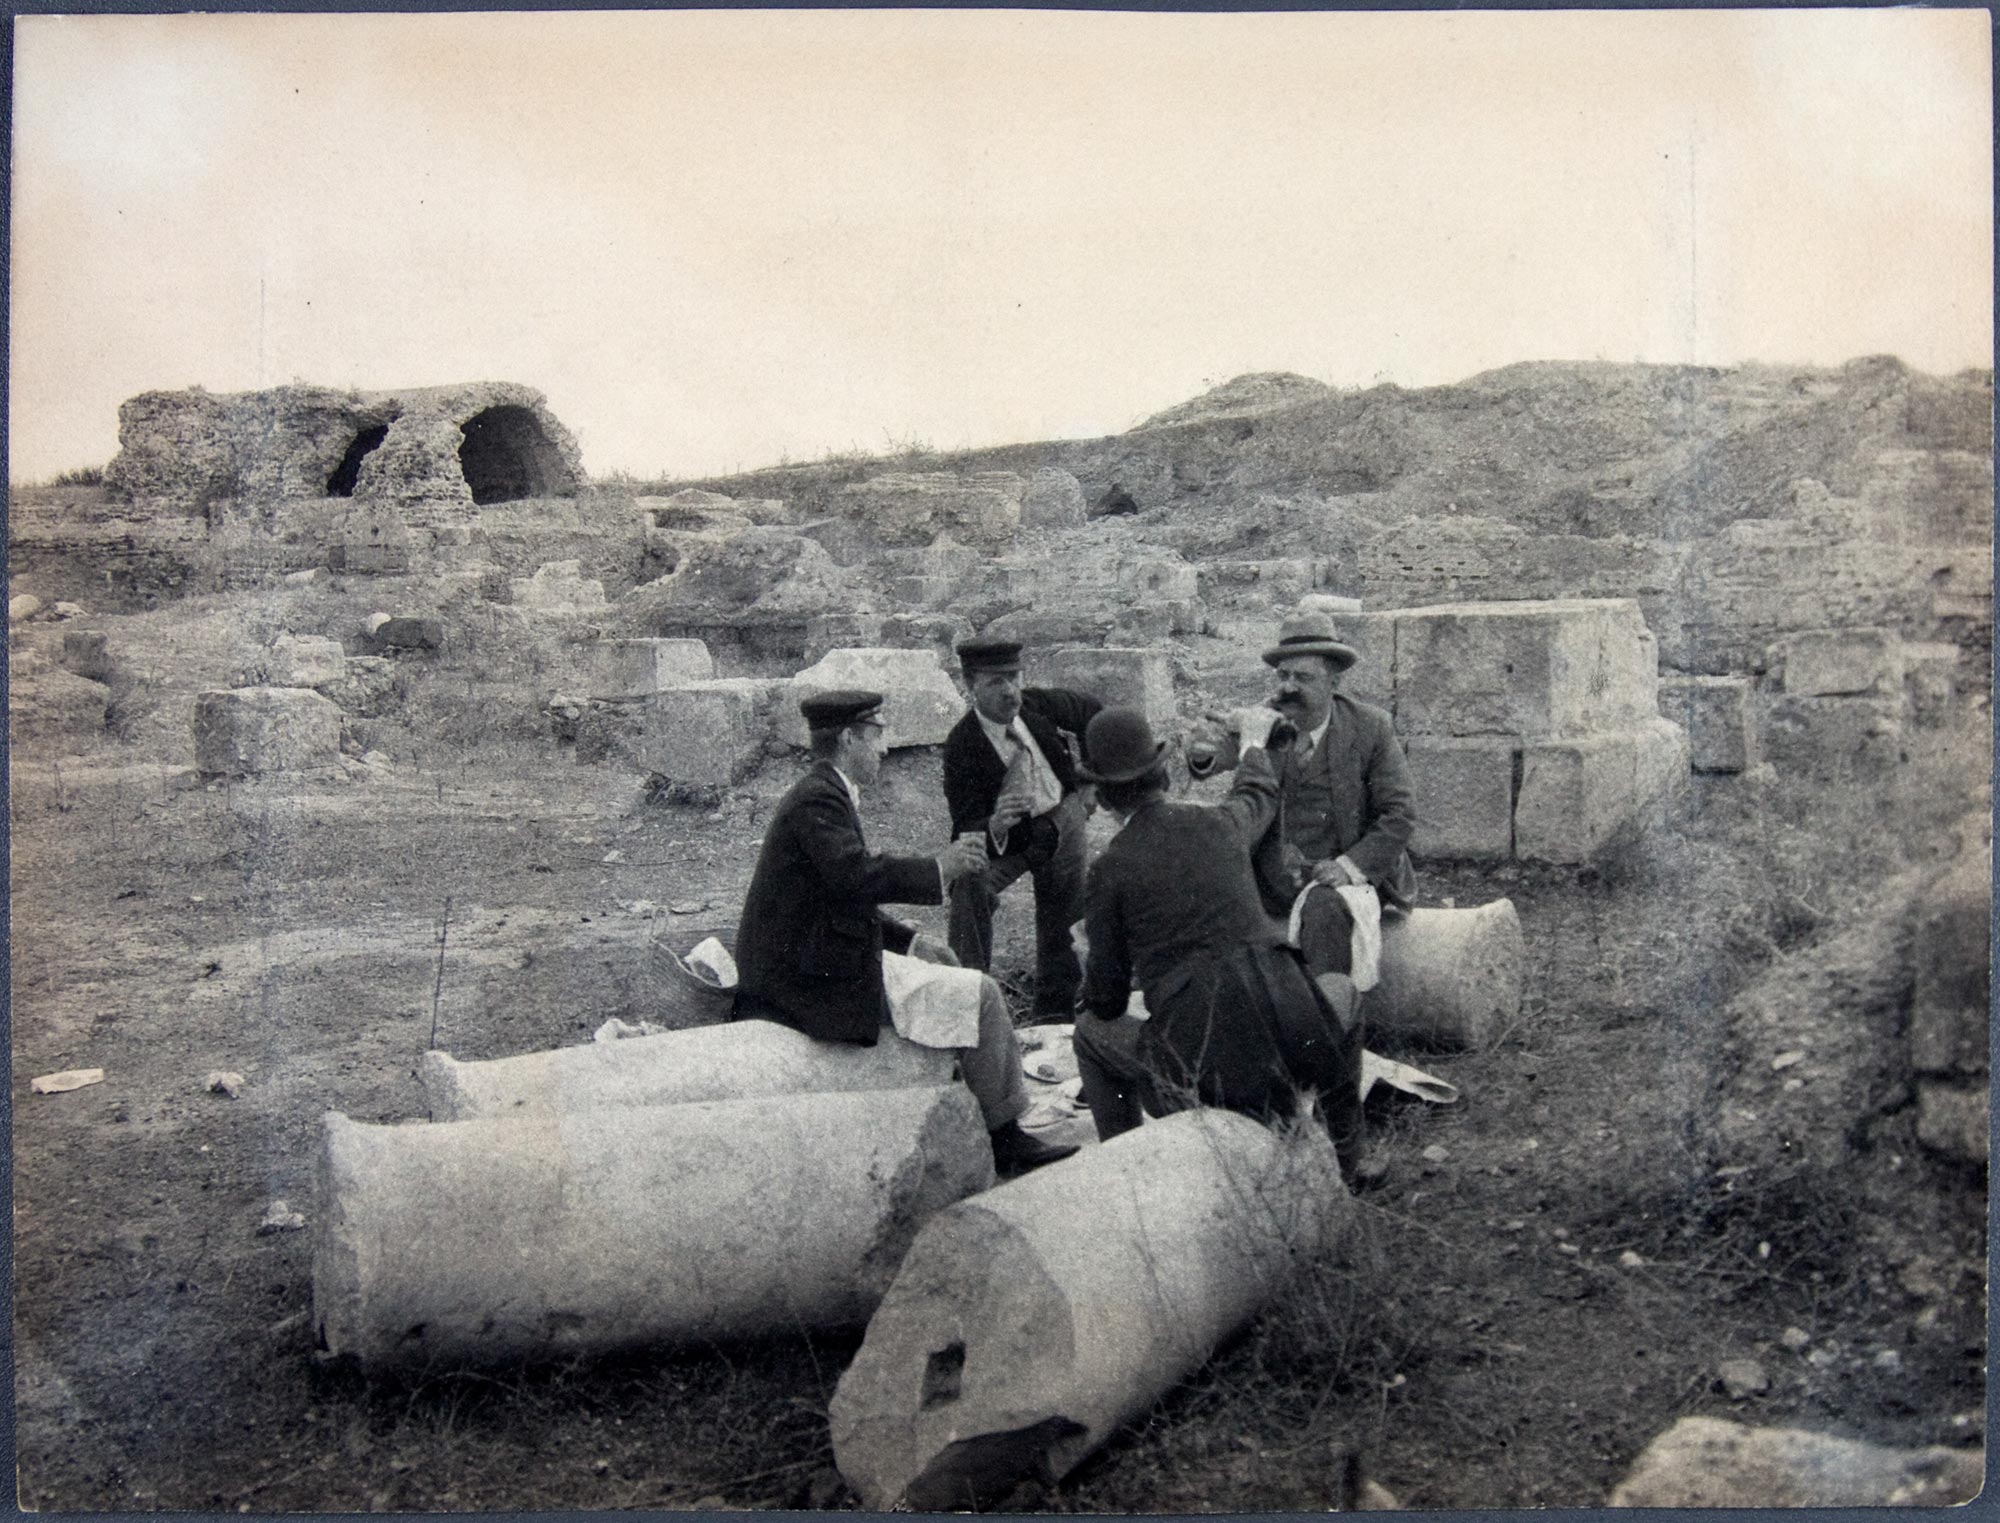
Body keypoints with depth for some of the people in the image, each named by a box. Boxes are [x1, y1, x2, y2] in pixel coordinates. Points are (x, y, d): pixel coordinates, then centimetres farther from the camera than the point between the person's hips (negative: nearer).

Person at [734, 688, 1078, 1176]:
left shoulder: (821, 793, 17)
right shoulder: (819, 799, -15)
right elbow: (856, 874, -30)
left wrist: (909, 940, 14)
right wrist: (937, 869, -19)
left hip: (803, 971, 11)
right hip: (816, 981, -11)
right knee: (982, 997, -8)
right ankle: (1004, 1139, 5)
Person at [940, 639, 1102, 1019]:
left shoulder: (1042, 704, -21)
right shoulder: (963, 747, -29)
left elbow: (1095, 714, 2)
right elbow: (966, 828, -31)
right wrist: (994, 826, -53)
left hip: (1061, 818, 3)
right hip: (1001, 832, -3)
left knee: (1064, 917, 11)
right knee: (970, 886, -30)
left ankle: (1055, 1008, 32)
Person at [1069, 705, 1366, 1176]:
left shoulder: (1109, 869, -1)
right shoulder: (1219, 823, 8)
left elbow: (1106, 999, 6)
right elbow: (1260, 796, 36)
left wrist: (1095, 1004, 30)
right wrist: (1254, 742, 56)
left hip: (1201, 1063, -3)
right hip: (1293, 1036, 3)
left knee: (1090, 1032, 25)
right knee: (1339, 989, 36)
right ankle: (1345, 1155, 40)